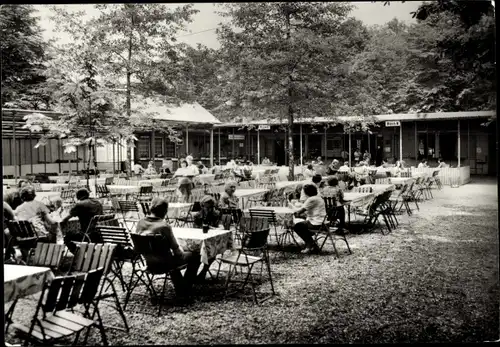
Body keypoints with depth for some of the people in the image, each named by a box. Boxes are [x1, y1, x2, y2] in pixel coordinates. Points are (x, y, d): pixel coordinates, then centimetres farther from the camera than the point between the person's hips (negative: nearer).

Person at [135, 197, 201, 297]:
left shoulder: (140, 223, -6)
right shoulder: (164, 226, -25)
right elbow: (176, 249, -17)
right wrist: (181, 251, 6)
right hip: (163, 264, -7)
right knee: (195, 256, 9)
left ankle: (179, 289, 46)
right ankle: (184, 291, 20)